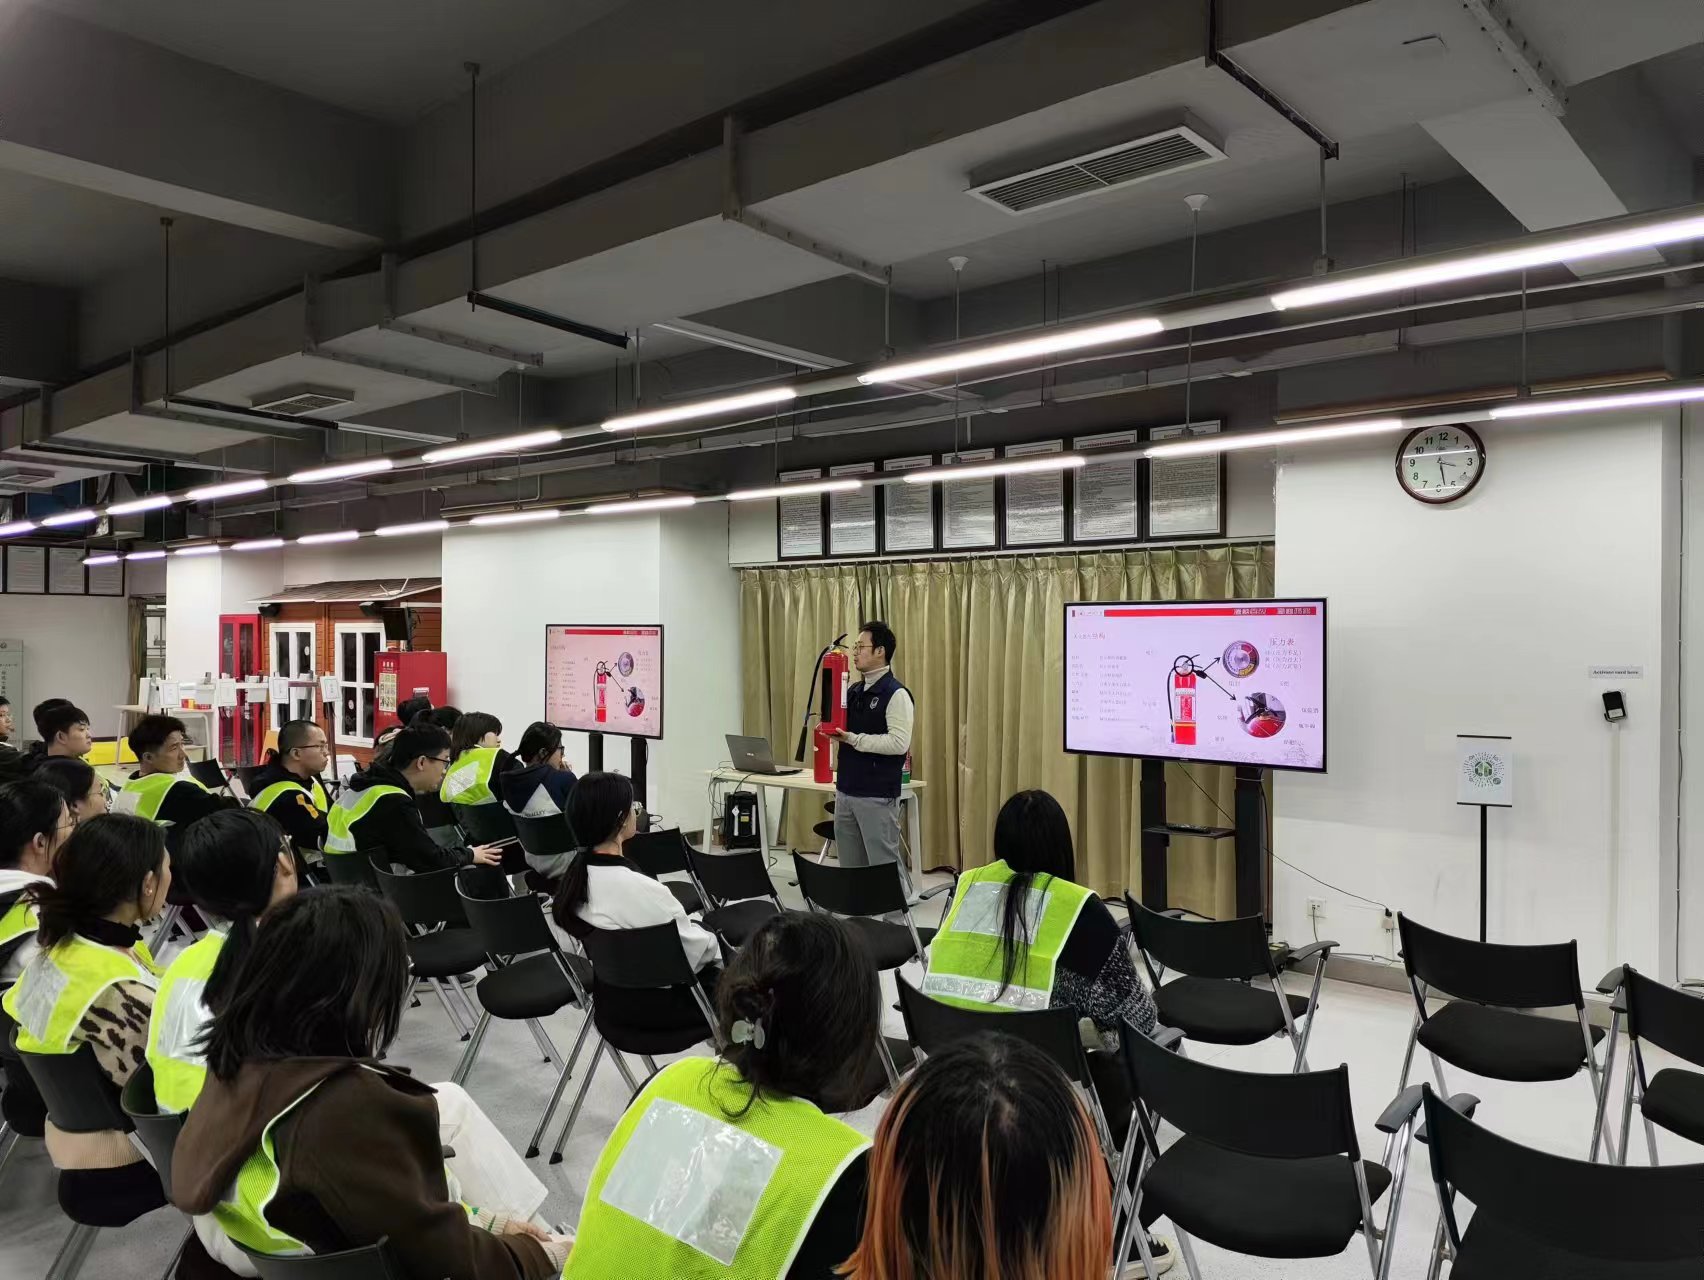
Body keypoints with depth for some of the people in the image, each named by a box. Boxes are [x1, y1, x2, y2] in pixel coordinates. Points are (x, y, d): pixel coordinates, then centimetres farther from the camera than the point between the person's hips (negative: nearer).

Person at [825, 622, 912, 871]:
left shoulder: (896, 694, -13)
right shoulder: (854, 691, 12)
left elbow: (899, 743, -22)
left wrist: (854, 739, -21)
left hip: (878, 797, -8)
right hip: (846, 792, 8)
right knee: (850, 866, 14)